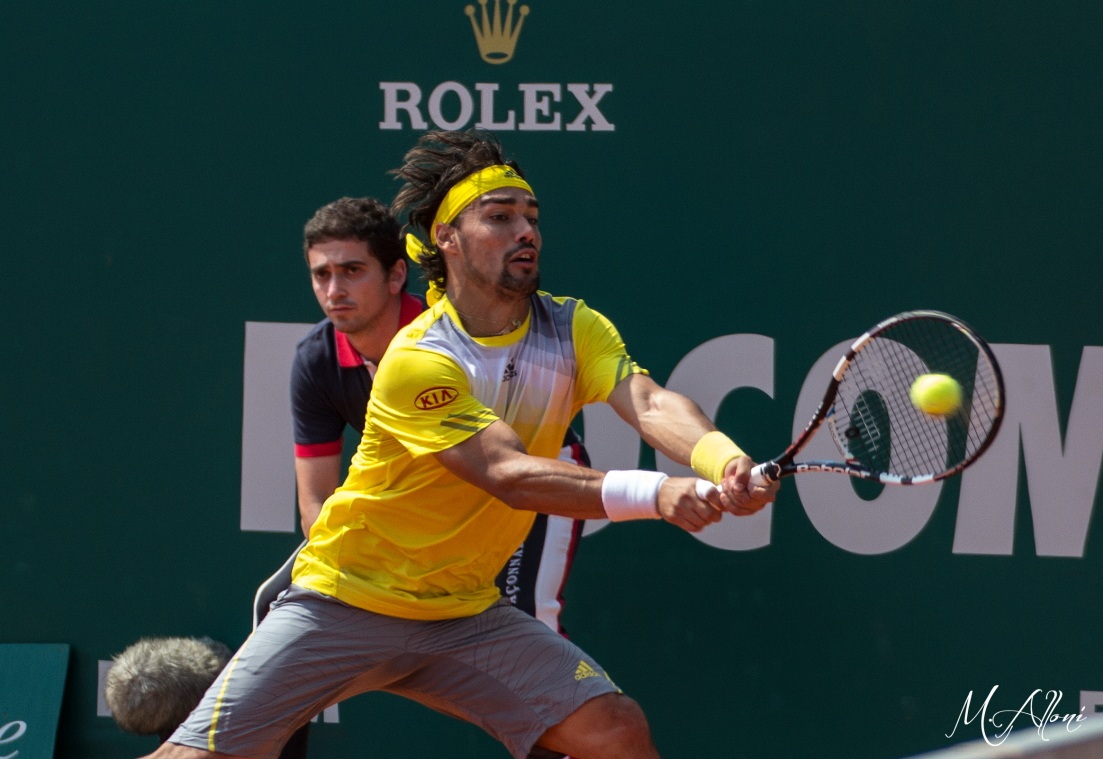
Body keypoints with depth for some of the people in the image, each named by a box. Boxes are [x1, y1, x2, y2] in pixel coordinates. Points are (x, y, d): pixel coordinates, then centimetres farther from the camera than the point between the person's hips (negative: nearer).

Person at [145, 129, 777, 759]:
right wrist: (653, 494, -44)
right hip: (345, 605, -4)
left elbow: (650, 403, -22)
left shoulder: (574, 329, -4)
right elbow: (511, 476, -31)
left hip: (465, 613, 5)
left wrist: (722, 460, -45)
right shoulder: (417, 361, -21)